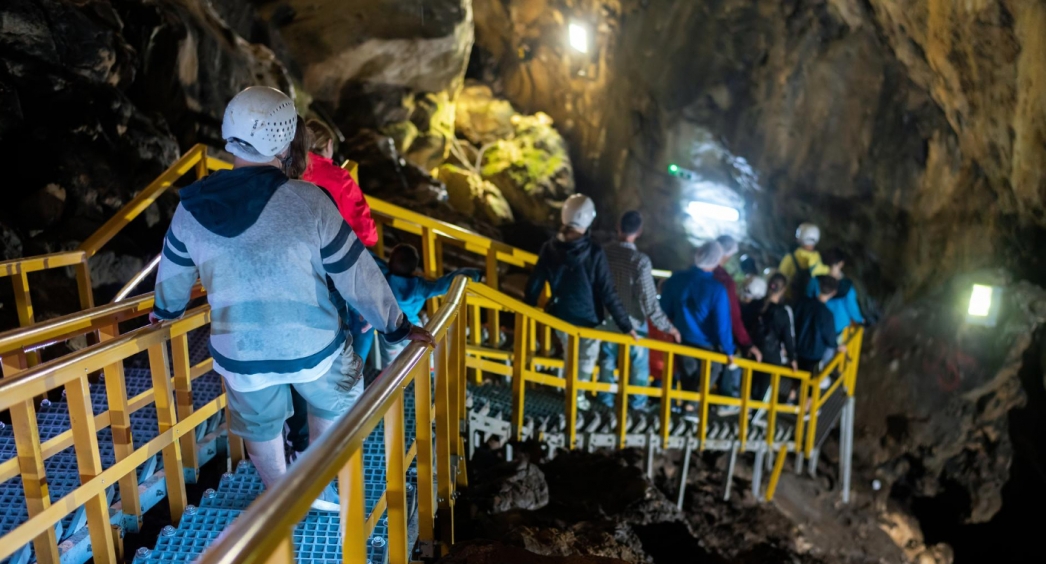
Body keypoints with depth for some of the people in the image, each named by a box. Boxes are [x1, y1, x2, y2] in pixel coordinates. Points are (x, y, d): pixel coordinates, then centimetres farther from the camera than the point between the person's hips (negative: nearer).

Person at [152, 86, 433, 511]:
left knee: (260, 431, 26)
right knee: (334, 405, 27)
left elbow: (173, 273, 11)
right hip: (310, 347, -3)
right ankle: (323, 488, 39)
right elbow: (356, 274, -16)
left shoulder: (191, 208, -7)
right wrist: (397, 327, -4)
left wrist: (166, 310, 32)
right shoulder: (307, 200, -21)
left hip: (240, 353, 3)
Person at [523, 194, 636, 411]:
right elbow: (608, 293, -22)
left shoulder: (550, 247, -13)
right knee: (587, 359, 21)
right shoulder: (594, 252, -24)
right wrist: (626, 325, -14)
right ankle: (576, 395, 29)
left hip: (560, 315, 4)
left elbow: (535, 283, -3)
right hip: (588, 318, -4)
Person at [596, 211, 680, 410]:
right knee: (639, 364, 17)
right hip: (633, 323, -3)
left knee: (607, 361, 20)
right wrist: (668, 327, -12)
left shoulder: (603, 252, -11)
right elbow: (649, 302, -22)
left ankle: (605, 400, 32)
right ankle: (637, 404, 28)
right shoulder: (640, 261, -23)